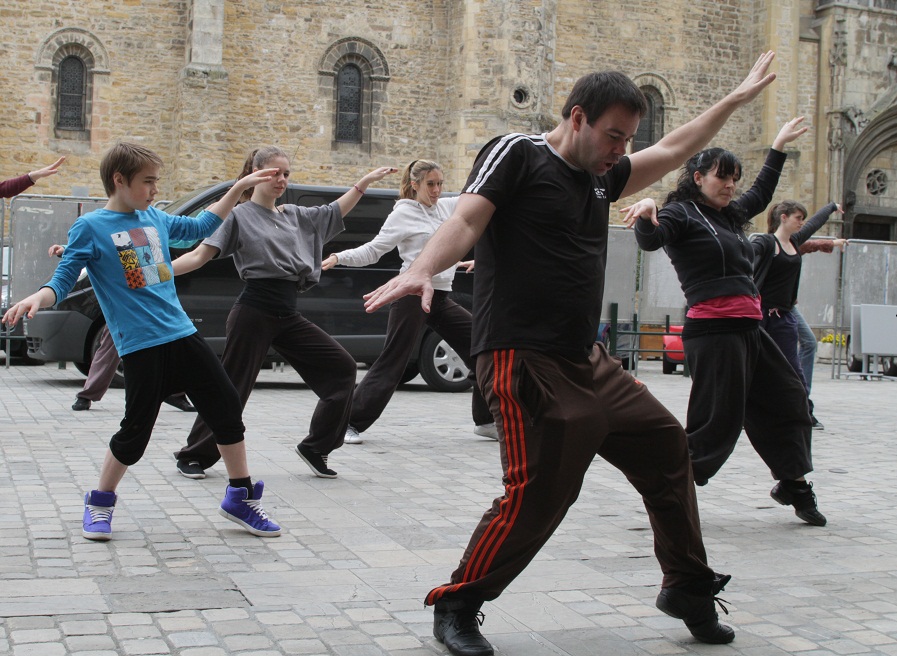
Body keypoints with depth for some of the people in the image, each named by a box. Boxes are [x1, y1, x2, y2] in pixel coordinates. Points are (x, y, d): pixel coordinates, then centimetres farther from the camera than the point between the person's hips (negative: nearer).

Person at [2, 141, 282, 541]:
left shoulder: (154, 218, 12)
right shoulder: (90, 227, -5)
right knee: (135, 431, -3)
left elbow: (200, 227, 28)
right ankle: (100, 504, 22)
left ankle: (241, 498, 20)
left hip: (182, 335, 6)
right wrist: (38, 298, -29)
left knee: (227, 410, 6)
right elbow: (63, 282, -7)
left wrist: (239, 188, 24)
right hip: (140, 347, -6)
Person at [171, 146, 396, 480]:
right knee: (232, 388, -3)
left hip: (288, 317, 7)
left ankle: (316, 447, 9)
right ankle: (194, 455, 15)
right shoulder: (239, 215, -2)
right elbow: (199, 256, -9)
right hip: (254, 312, -6)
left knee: (342, 367, 2)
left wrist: (366, 181, 21)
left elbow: (335, 211, 27)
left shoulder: (296, 216, 15)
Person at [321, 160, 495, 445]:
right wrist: (339, 257, -19)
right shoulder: (403, 214, -4)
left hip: (441, 298, 7)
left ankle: (485, 421, 14)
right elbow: (373, 250, -5)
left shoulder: (447, 207, 12)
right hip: (413, 294, -7)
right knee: (391, 364, -7)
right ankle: (352, 422, 2)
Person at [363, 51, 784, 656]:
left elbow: (674, 151, 30)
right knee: (535, 496, -15)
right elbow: (466, 221, -18)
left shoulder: (600, 176, 18)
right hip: (525, 362, -9)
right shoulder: (517, 155, -4)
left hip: (589, 362, 9)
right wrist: (422, 270, -37)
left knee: (667, 447, 12)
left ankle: (689, 590, 28)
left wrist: (737, 99, 34)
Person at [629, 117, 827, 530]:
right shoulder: (681, 214, -5)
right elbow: (651, 240, -24)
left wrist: (778, 147, 46)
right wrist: (647, 216, -46)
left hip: (748, 329, 10)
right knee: (717, 418, -11)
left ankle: (793, 483, 30)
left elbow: (761, 196, 40)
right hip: (713, 329, -10)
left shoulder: (730, 215, 20)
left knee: (786, 399, 17)